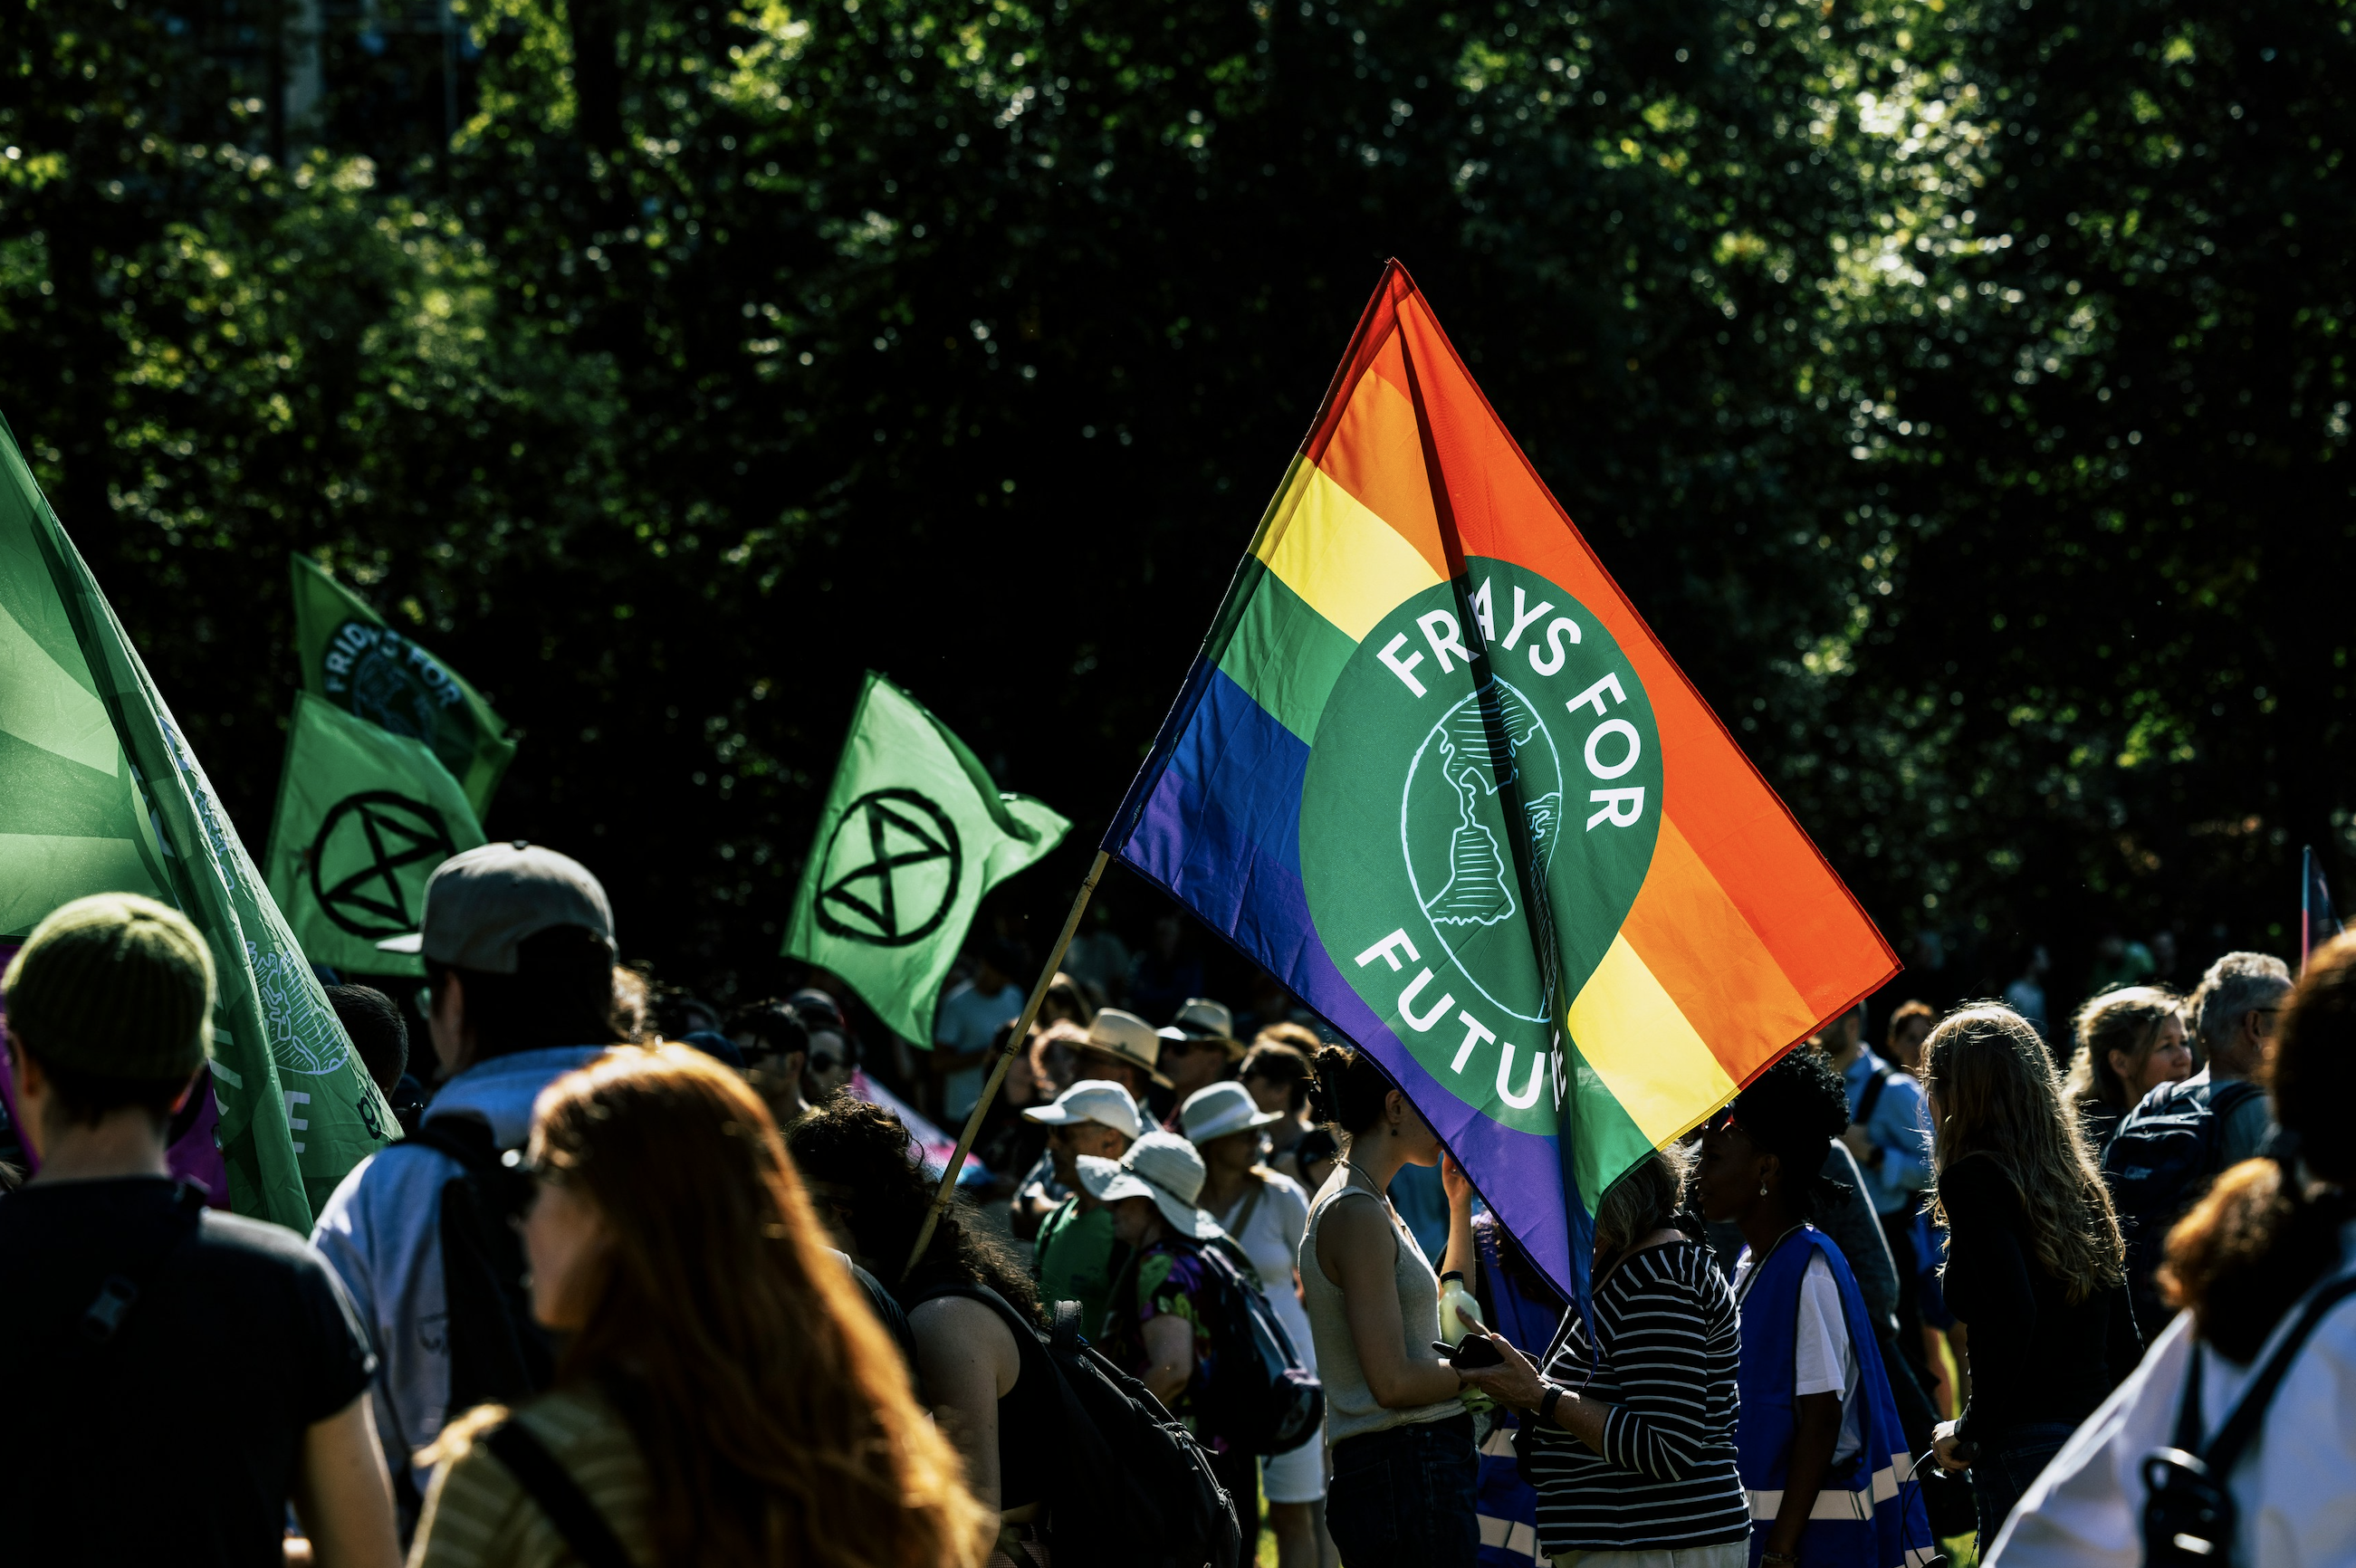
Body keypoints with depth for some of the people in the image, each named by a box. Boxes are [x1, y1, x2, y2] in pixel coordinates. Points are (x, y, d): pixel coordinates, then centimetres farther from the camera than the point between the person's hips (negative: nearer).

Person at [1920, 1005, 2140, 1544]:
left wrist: (1970, 1429, -10)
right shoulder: (2081, 1180, 14)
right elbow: (2124, 1342, 15)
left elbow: (2012, 1317, -21)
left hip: (2027, 1449, -8)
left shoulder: (1973, 1180, -8)